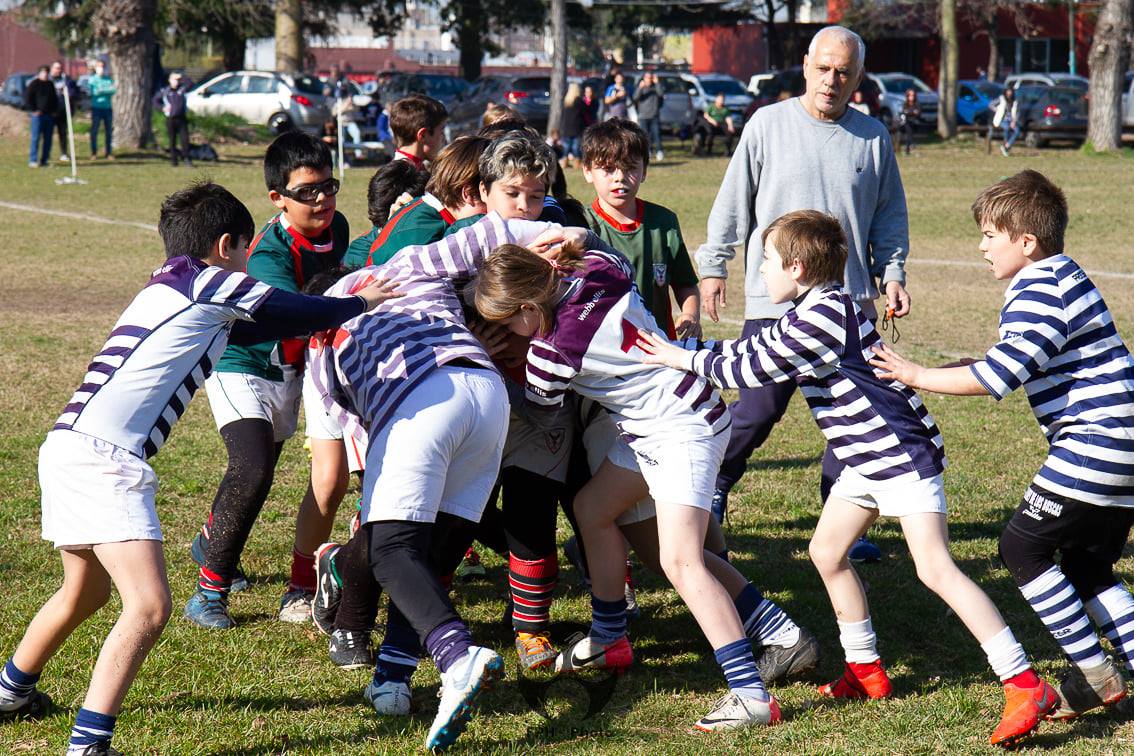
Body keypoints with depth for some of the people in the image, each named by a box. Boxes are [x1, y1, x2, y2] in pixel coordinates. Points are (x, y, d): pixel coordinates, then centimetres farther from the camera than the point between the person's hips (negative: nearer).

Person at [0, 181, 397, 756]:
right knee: (148, 605, -15)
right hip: (104, 457, -10)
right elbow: (288, 312, 6)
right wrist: (357, 305, 23)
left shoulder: (174, 289, 25)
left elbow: (260, 326, 33)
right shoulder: (206, 282, -2)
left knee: (87, 592, 30)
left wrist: (337, 309, 37)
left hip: (68, 447, 10)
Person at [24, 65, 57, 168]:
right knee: (36, 137, -9)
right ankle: (33, 160, -8)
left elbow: (54, 98, 25)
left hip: (49, 115, 6)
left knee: (48, 139, 4)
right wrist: (33, 110, -11)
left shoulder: (50, 84, 16)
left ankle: (44, 160, 9)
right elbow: (27, 98, -5)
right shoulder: (34, 84, -2)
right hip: (38, 114, -6)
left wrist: (53, 110, 12)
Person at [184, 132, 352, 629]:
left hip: (289, 372, 8)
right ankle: (209, 590, -16)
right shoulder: (269, 254, -30)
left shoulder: (336, 228, -6)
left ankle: (210, 542, 51)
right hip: (241, 365, -8)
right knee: (252, 469, -26)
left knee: (262, 470, 21)